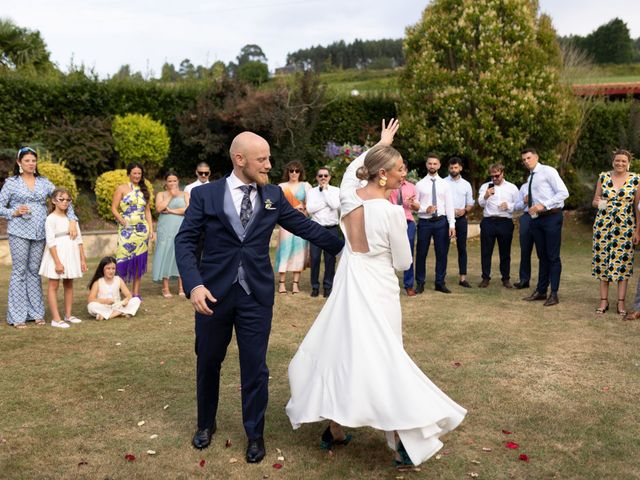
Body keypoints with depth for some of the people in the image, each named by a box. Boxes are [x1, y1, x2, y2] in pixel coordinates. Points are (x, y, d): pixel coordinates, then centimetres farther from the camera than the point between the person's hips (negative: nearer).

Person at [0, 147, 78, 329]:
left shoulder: (44, 182, 9)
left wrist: (72, 220, -7)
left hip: (39, 233, 3)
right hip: (19, 232, -3)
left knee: (34, 271, 9)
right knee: (19, 272, 0)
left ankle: (35, 312, 16)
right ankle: (17, 316, 6)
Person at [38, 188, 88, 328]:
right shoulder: (51, 219, -8)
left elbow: (78, 239, 9)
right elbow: (50, 242, -14)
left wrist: (83, 259, 6)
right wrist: (57, 262, -19)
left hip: (71, 253, 6)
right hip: (57, 254, -6)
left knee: (69, 284, 12)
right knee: (53, 285, -1)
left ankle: (68, 315, 21)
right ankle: (56, 319, -1)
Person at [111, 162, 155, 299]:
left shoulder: (143, 190, 13)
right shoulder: (122, 188, 3)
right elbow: (114, 208, -2)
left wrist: (151, 230, 8)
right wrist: (122, 221, -18)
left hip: (142, 230, 3)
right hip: (126, 230, -3)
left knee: (139, 261, 4)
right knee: (124, 260, -10)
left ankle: (136, 293, 10)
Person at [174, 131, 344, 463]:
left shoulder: (273, 196, 4)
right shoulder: (205, 195, -3)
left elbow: (305, 226, 9)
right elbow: (185, 241, -6)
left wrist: (344, 248, 9)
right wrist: (193, 284, -19)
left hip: (257, 295, 1)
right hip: (213, 292, 0)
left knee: (255, 368, 6)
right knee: (208, 363, 15)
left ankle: (255, 434, 27)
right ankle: (206, 424, 40)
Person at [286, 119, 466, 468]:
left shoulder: (348, 196, -3)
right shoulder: (391, 211, -18)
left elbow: (352, 169, 22)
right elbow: (403, 262, -8)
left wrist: (380, 143, 29)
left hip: (348, 285, 5)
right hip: (377, 291, -5)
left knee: (341, 352, 16)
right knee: (384, 359, 5)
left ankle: (335, 430, 27)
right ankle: (404, 442, 9)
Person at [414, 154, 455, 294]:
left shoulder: (445, 184, 7)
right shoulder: (420, 184, 4)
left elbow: (449, 205, 2)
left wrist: (452, 225, -4)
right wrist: (425, 209, -17)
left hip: (441, 221, 1)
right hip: (424, 222, -1)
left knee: (442, 253, 6)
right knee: (421, 253, 4)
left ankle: (440, 283, 18)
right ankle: (420, 283, 15)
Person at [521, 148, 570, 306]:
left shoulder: (548, 171, -6)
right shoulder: (530, 178, 18)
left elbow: (563, 193, -14)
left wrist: (543, 205, -19)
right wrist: (529, 201, 5)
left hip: (551, 217, -8)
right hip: (536, 219, 8)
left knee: (553, 256, -3)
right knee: (542, 256, 13)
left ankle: (554, 294, 2)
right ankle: (541, 291, 19)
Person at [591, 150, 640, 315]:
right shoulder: (603, 177, 4)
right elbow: (595, 201, 10)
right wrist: (598, 203, -14)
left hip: (625, 227, -1)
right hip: (603, 225, 1)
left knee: (623, 263, 0)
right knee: (602, 261, 3)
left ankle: (621, 302, 8)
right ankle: (604, 300, 12)